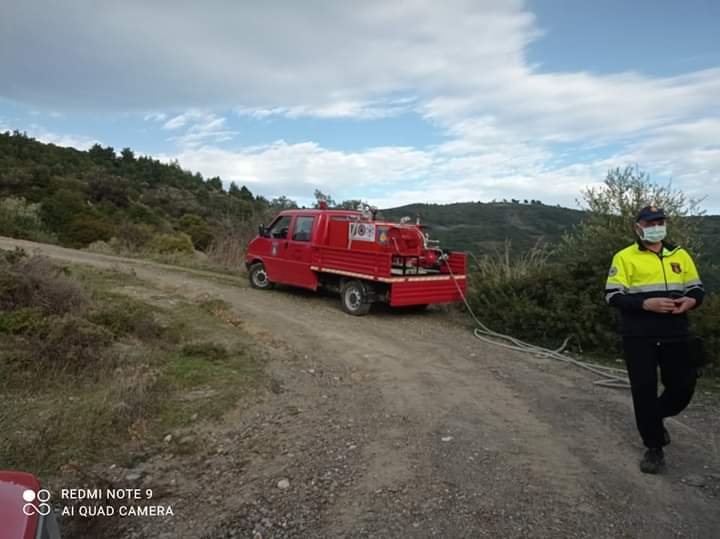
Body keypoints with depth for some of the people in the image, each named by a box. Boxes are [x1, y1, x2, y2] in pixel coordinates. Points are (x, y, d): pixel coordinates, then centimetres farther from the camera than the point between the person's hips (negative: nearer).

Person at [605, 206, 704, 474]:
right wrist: (647, 304, -21)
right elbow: (613, 296, -8)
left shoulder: (680, 255, 11)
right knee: (644, 391, 1)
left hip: (675, 336, 4)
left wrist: (690, 301, -8)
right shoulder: (624, 257, -3)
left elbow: (697, 288, 16)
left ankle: (656, 418, 38)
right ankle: (654, 448, 16)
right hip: (639, 338, -4)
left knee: (683, 387, 7)